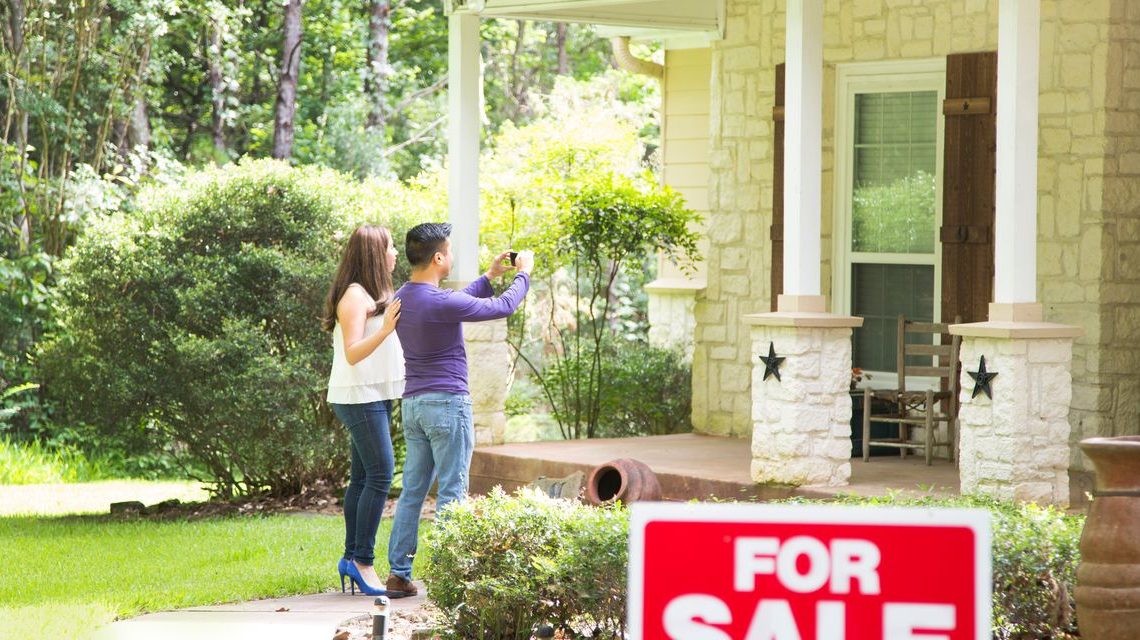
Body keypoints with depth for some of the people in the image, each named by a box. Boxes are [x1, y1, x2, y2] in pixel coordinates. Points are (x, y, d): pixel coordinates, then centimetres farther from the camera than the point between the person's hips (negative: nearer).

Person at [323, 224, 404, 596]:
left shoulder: (374, 295, 16)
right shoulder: (354, 296, -13)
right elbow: (352, 353, -21)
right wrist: (385, 330, -33)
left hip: (375, 396, 10)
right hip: (359, 396, -10)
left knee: (363, 477, 9)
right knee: (380, 473, -14)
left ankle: (352, 558, 11)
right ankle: (362, 560, -13)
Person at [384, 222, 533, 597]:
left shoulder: (403, 298, 8)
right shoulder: (441, 302, -18)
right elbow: (504, 307, -7)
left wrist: (489, 277, 29)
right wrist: (523, 273, 10)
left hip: (413, 404, 8)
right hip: (447, 403, -8)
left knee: (412, 490, 10)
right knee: (451, 493, -2)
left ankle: (398, 574, 10)